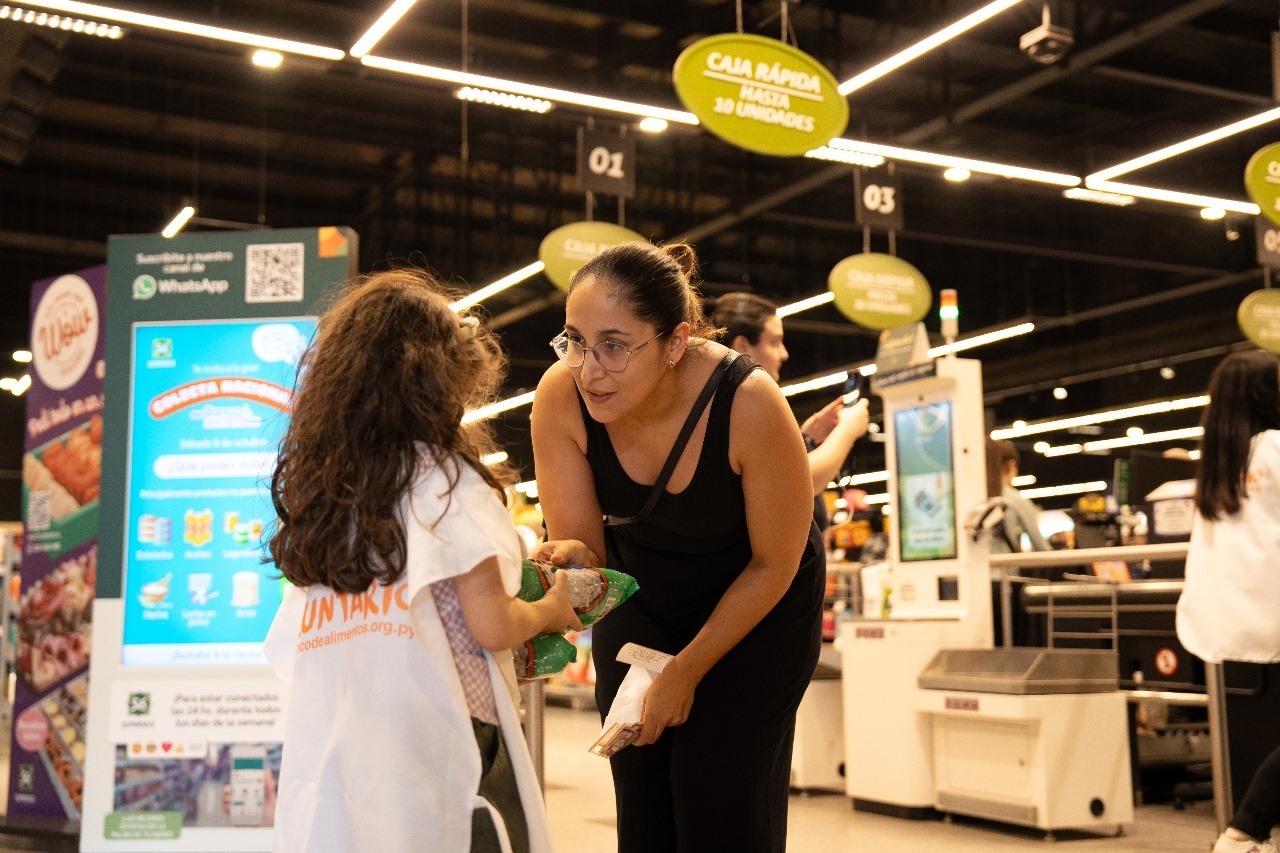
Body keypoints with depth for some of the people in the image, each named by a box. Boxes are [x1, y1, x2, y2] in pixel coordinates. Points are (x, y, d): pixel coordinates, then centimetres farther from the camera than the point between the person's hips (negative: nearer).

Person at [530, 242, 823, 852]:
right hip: (641, 591, 3)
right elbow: (580, 544, -16)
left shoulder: (748, 404, -35)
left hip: (757, 603, -3)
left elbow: (774, 565, -20)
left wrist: (687, 671, -14)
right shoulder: (561, 396, -26)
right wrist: (569, 561, -41)